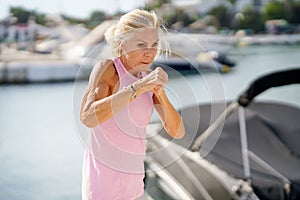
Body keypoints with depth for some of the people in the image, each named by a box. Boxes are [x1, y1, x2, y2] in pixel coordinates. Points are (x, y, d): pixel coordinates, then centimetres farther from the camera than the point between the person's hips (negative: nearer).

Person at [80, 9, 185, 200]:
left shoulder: (148, 77, 5)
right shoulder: (107, 68, -12)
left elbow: (177, 132, 2)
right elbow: (88, 117, -30)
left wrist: (160, 92, -13)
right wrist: (139, 87, -29)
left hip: (133, 179, 7)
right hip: (104, 177, -6)